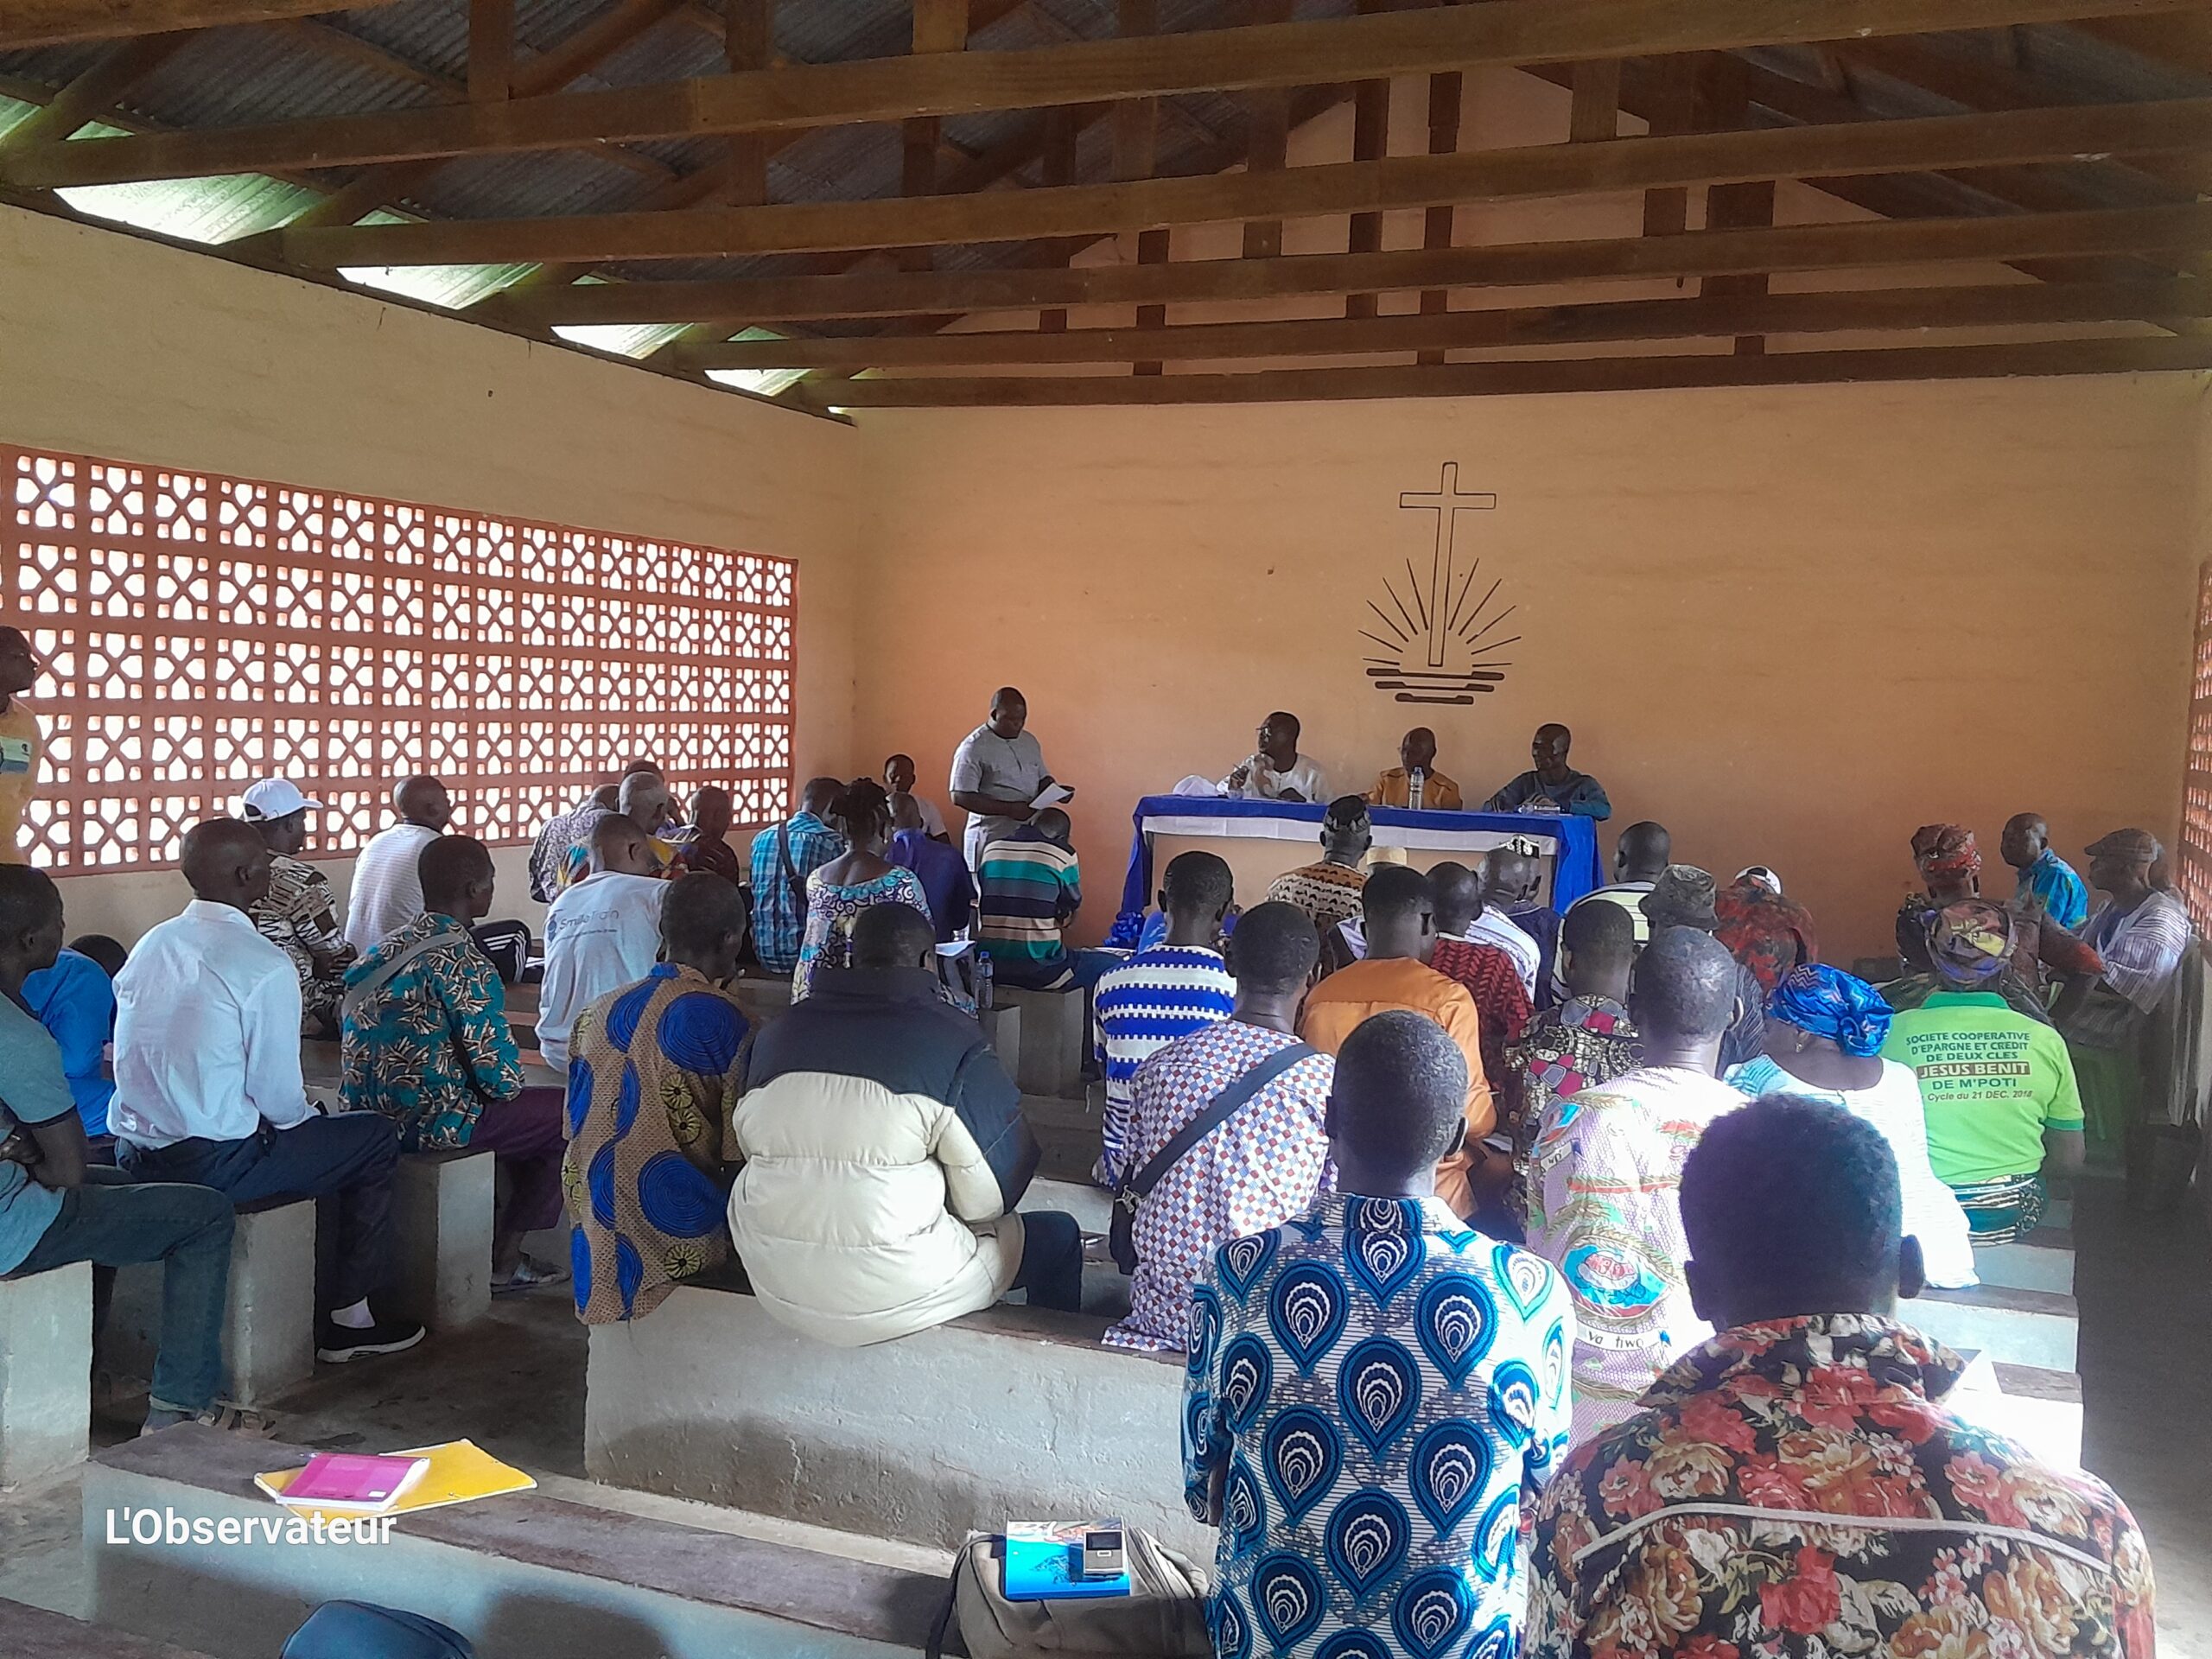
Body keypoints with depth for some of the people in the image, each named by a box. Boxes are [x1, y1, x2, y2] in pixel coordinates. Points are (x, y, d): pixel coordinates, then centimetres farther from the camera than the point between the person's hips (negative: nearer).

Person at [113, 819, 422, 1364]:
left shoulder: (151, 945, 6)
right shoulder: (264, 966, -18)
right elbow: (278, 1095, -14)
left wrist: (299, 1105, 20)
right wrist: (308, 1111, 10)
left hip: (134, 1154, 8)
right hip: (212, 1165, -8)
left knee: (320, 1135, 27)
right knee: (376, 1138, 10)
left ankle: (323, 1317, 34)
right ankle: (347, 1318, 20)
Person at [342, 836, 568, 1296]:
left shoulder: (388, 948, 10)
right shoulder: (461, 961, -18)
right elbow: (500, 1074, -18)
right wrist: (508, 1087, 7)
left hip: (368, 1115, 9)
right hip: (430, 1120, -9)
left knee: (524, 1107, 29)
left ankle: (500, 1248, 29)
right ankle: (505, 1261, 13)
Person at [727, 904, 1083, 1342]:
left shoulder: (774, 1034, 2)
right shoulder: (951, 1036, -12)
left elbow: (751, 1147, 13)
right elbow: (988, 1201, -9)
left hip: (777, 1289, 6)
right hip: (896, 1294, -5)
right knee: (1057, 1235, 16)